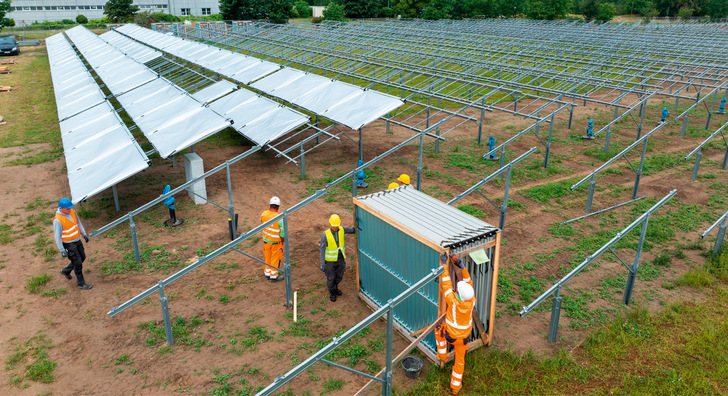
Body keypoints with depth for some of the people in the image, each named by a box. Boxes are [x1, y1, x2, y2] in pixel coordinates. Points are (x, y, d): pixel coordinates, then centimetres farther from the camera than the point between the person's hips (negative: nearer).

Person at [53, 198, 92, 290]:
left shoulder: (72, 212, -4)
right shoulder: (58, 220, -24)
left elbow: (78, 223, 13)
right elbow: (57, 236, -20)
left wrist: (84, 234, 16)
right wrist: (62, 250, -19)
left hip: (77, 240, 8)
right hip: (68, 244, -8)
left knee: (82, 257, 21)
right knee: (77, 262, -1)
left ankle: (66, 271, 42)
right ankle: (81, 283, 16)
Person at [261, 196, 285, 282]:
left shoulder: (264, 214, -14)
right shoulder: (280, 218, -27)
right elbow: (283, 233, -21)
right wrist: (283, 240, -2)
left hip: (266, 240, 5)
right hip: (276, 242, -5)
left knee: (268, 257, 22)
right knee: (275, 259, 13)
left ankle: (267, 274, 37)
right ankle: (274, 276, 25)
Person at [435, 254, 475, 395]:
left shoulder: (453, 300, -35)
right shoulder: (472, 301, -25)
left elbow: (446, 284, -27)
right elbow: (468, 282, -14)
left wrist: (444, 264, -21)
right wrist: (462, 267, -20)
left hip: (449, 335, -3)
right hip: (464, 337, 3)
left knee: (439, 328, 30)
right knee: (460, 360, 21)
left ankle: (442, 355, 36)